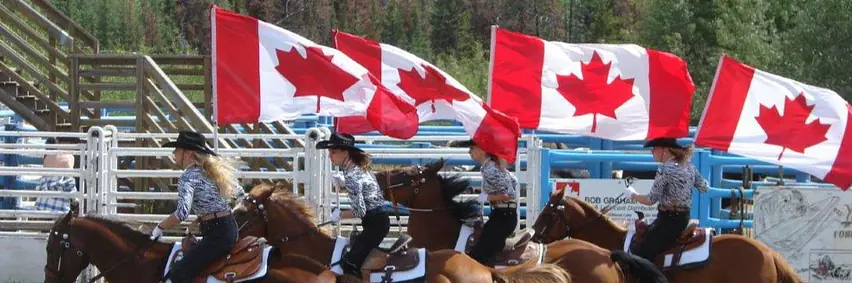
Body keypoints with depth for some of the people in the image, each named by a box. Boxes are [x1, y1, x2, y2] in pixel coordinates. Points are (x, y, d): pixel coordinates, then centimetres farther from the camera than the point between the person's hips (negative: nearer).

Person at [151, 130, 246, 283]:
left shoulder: (189, 177, -12)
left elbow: (182, 213, -26)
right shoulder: (216, 169, 14)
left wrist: (160, 227, -13)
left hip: (216, 234, -10)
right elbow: (241, 194, 23)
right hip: (231, 227, 10)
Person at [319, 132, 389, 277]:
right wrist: (344, 184, 16)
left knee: (349, 263, -9)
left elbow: (359, 211, -23)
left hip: (375, 223, -10)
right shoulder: (360, 167, 8)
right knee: (357, 256, 18)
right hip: (380, 219, 10)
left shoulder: (351, 175, -21)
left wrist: (339, 215, -8)